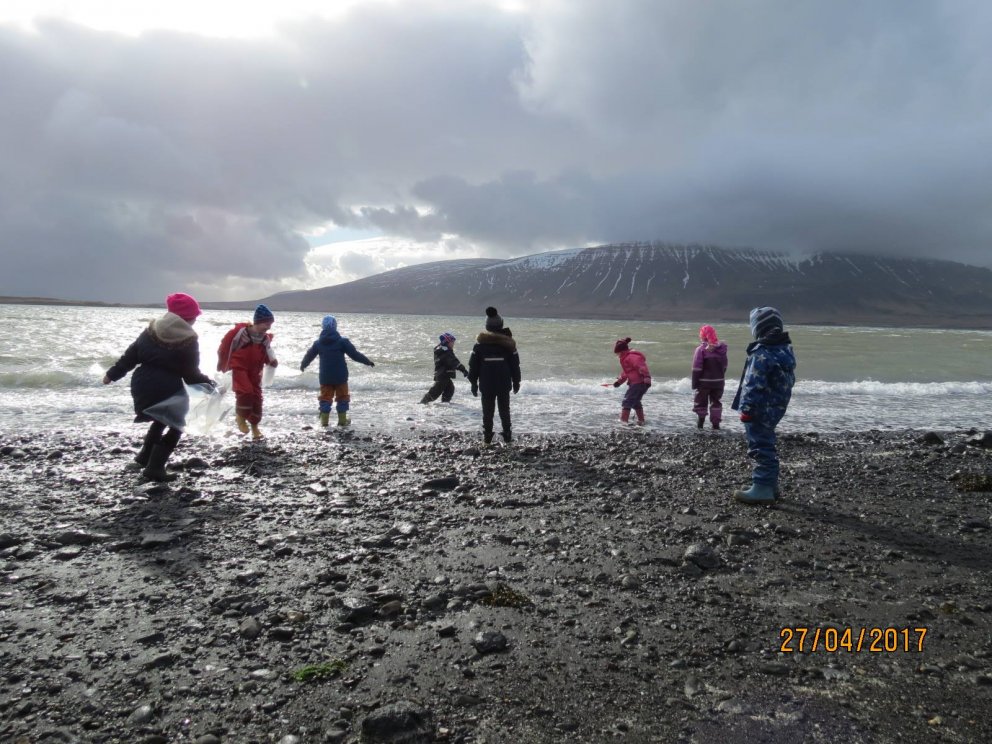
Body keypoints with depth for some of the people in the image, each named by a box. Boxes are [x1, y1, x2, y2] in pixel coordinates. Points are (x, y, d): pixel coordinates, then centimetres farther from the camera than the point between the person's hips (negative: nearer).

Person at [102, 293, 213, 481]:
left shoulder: (151, 331, 6)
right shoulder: (188, 341, -11)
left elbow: (130, 356, 9)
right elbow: (191, 374, -8)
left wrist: (112, 374, 18)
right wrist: (208, 382, 8)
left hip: (142, 385, 7)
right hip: (166, 390, -7)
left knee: (160, 421, 29)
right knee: (175, 426, 10)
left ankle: (143, 460, 31)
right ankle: (154, 468, 3)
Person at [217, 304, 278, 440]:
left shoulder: (265, 338, 0)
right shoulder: (240, 332, -18)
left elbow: (267, 354, 12)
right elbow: (225, 346, -7)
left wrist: (272, 361, -11)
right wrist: (222, 365, 1)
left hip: (254, 371, 6)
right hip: (239, 367, -5)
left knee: (257, 397, 2)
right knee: (246, 391, -26)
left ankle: (254, 426, 18)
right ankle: (240, 416, 1)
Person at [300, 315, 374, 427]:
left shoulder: (318, 343, 3)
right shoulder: (342, 341, -8)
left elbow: (309, 355, 17)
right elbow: (355, 354, -7)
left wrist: (303, 365, 37)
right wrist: (368, 362, 4)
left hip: (325, 377, 3)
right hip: (340, 377, -2)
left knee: (325, 398, 11)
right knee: (342, 397, 11)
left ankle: (324, 420, 8)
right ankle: (342, 420, 13)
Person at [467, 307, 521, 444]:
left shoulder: (480, 342, -3)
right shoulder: (508, 343, -1)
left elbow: (473, 364, 0)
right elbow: (515, 364, 3)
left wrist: (473, 382, 8)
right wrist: (516, 382, 12)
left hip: (486, 384, 0)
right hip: (504, 384, 0)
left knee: (487, 412, 8)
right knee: (504, 411, 10)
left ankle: (487, 437, 8)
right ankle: (507, 436, 11)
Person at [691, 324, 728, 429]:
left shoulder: (701, 349, -14)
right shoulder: (722, 348, 3)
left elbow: (697, 368, -15)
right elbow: (724, 366, 11)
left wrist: (694, 383, -9)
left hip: (704, 382, -4)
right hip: (718, 381, 4)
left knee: (701, 402, 10)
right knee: (716, 402, 13)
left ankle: (700, 422, 11)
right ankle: (716, 423, 10)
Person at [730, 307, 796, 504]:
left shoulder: (762, 353, -20)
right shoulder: (785, 349, 10)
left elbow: (754, 384, -23)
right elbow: (788, 381, 17)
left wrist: (747, 409, -19)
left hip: (760, 408, -10)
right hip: (776, 407, 10)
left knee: (760, 447, -4)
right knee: (767, 445, 19)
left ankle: (762, 488, -1)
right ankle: (771, 485, 28)